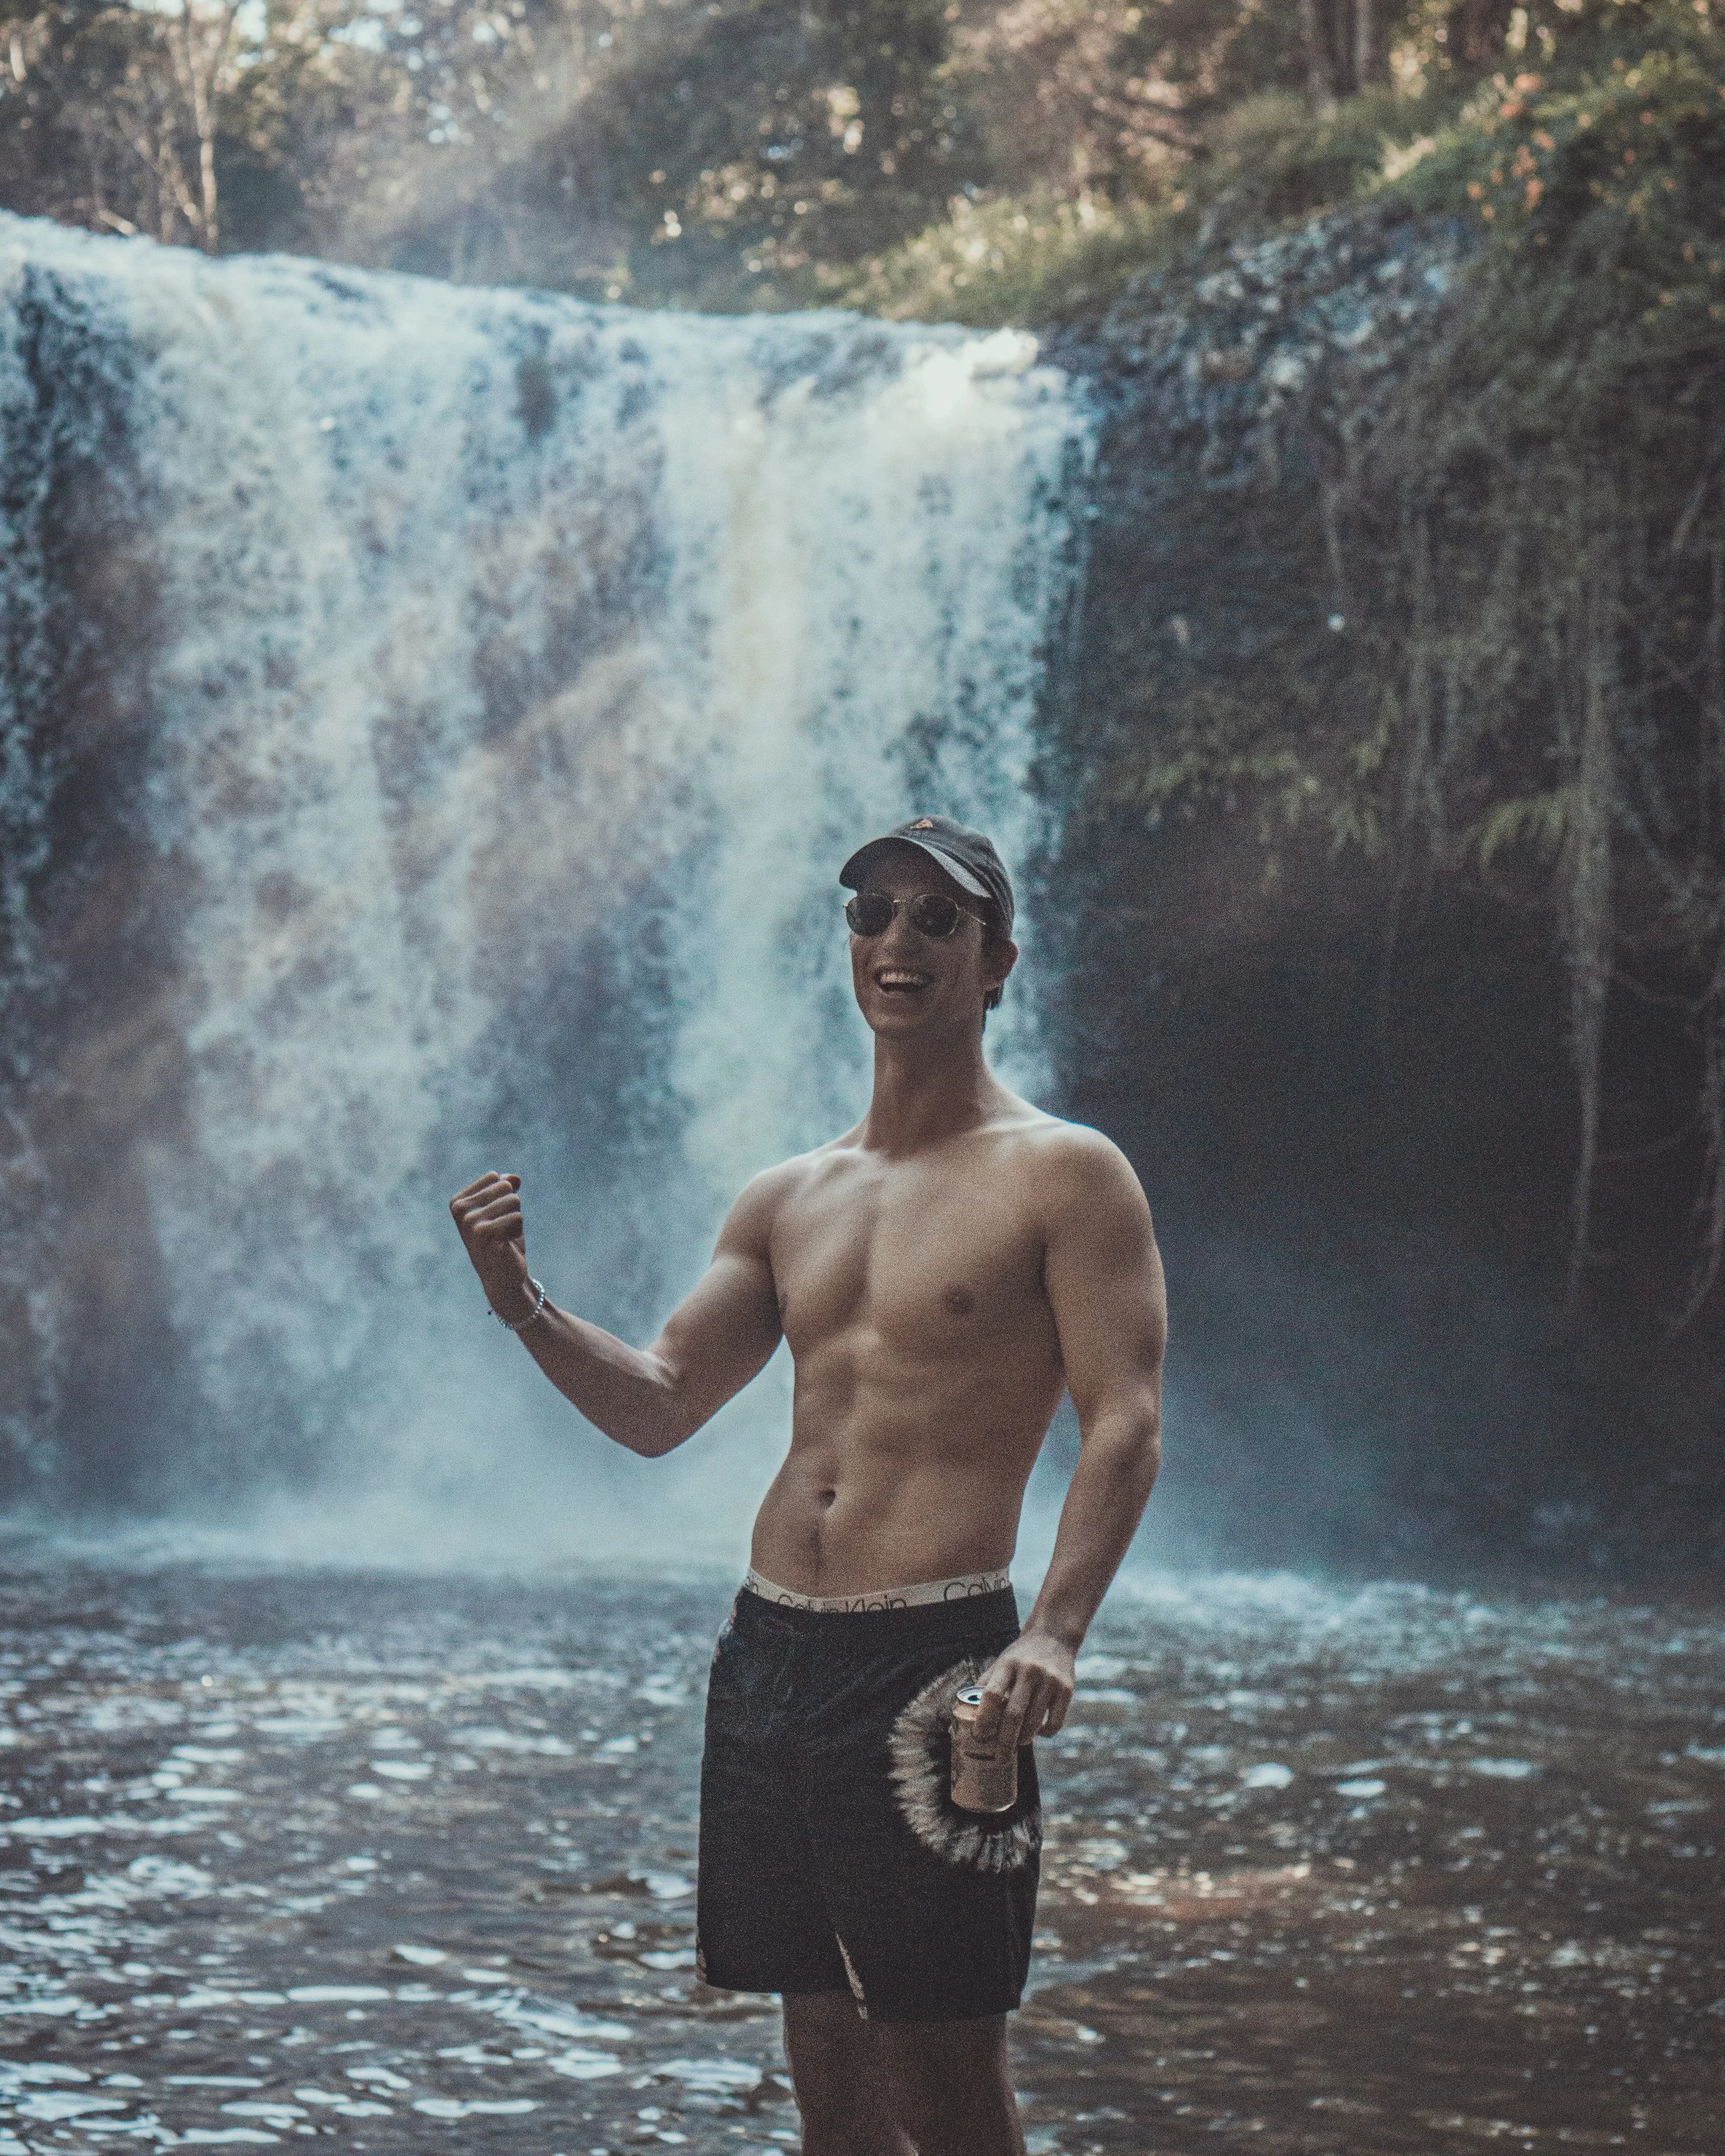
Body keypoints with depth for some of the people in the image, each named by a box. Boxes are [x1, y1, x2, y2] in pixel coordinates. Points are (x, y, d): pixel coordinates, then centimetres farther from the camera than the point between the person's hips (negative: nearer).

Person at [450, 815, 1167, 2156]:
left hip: (934, 1656, -6)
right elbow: (657, 1409, 16)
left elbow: (1125, 1426, -10)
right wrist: (524, 1308, -2)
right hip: (767, 1646, 6)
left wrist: (1055, 1633, -24)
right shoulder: (789, 1202, 17)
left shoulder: (1063, 1176, -2)